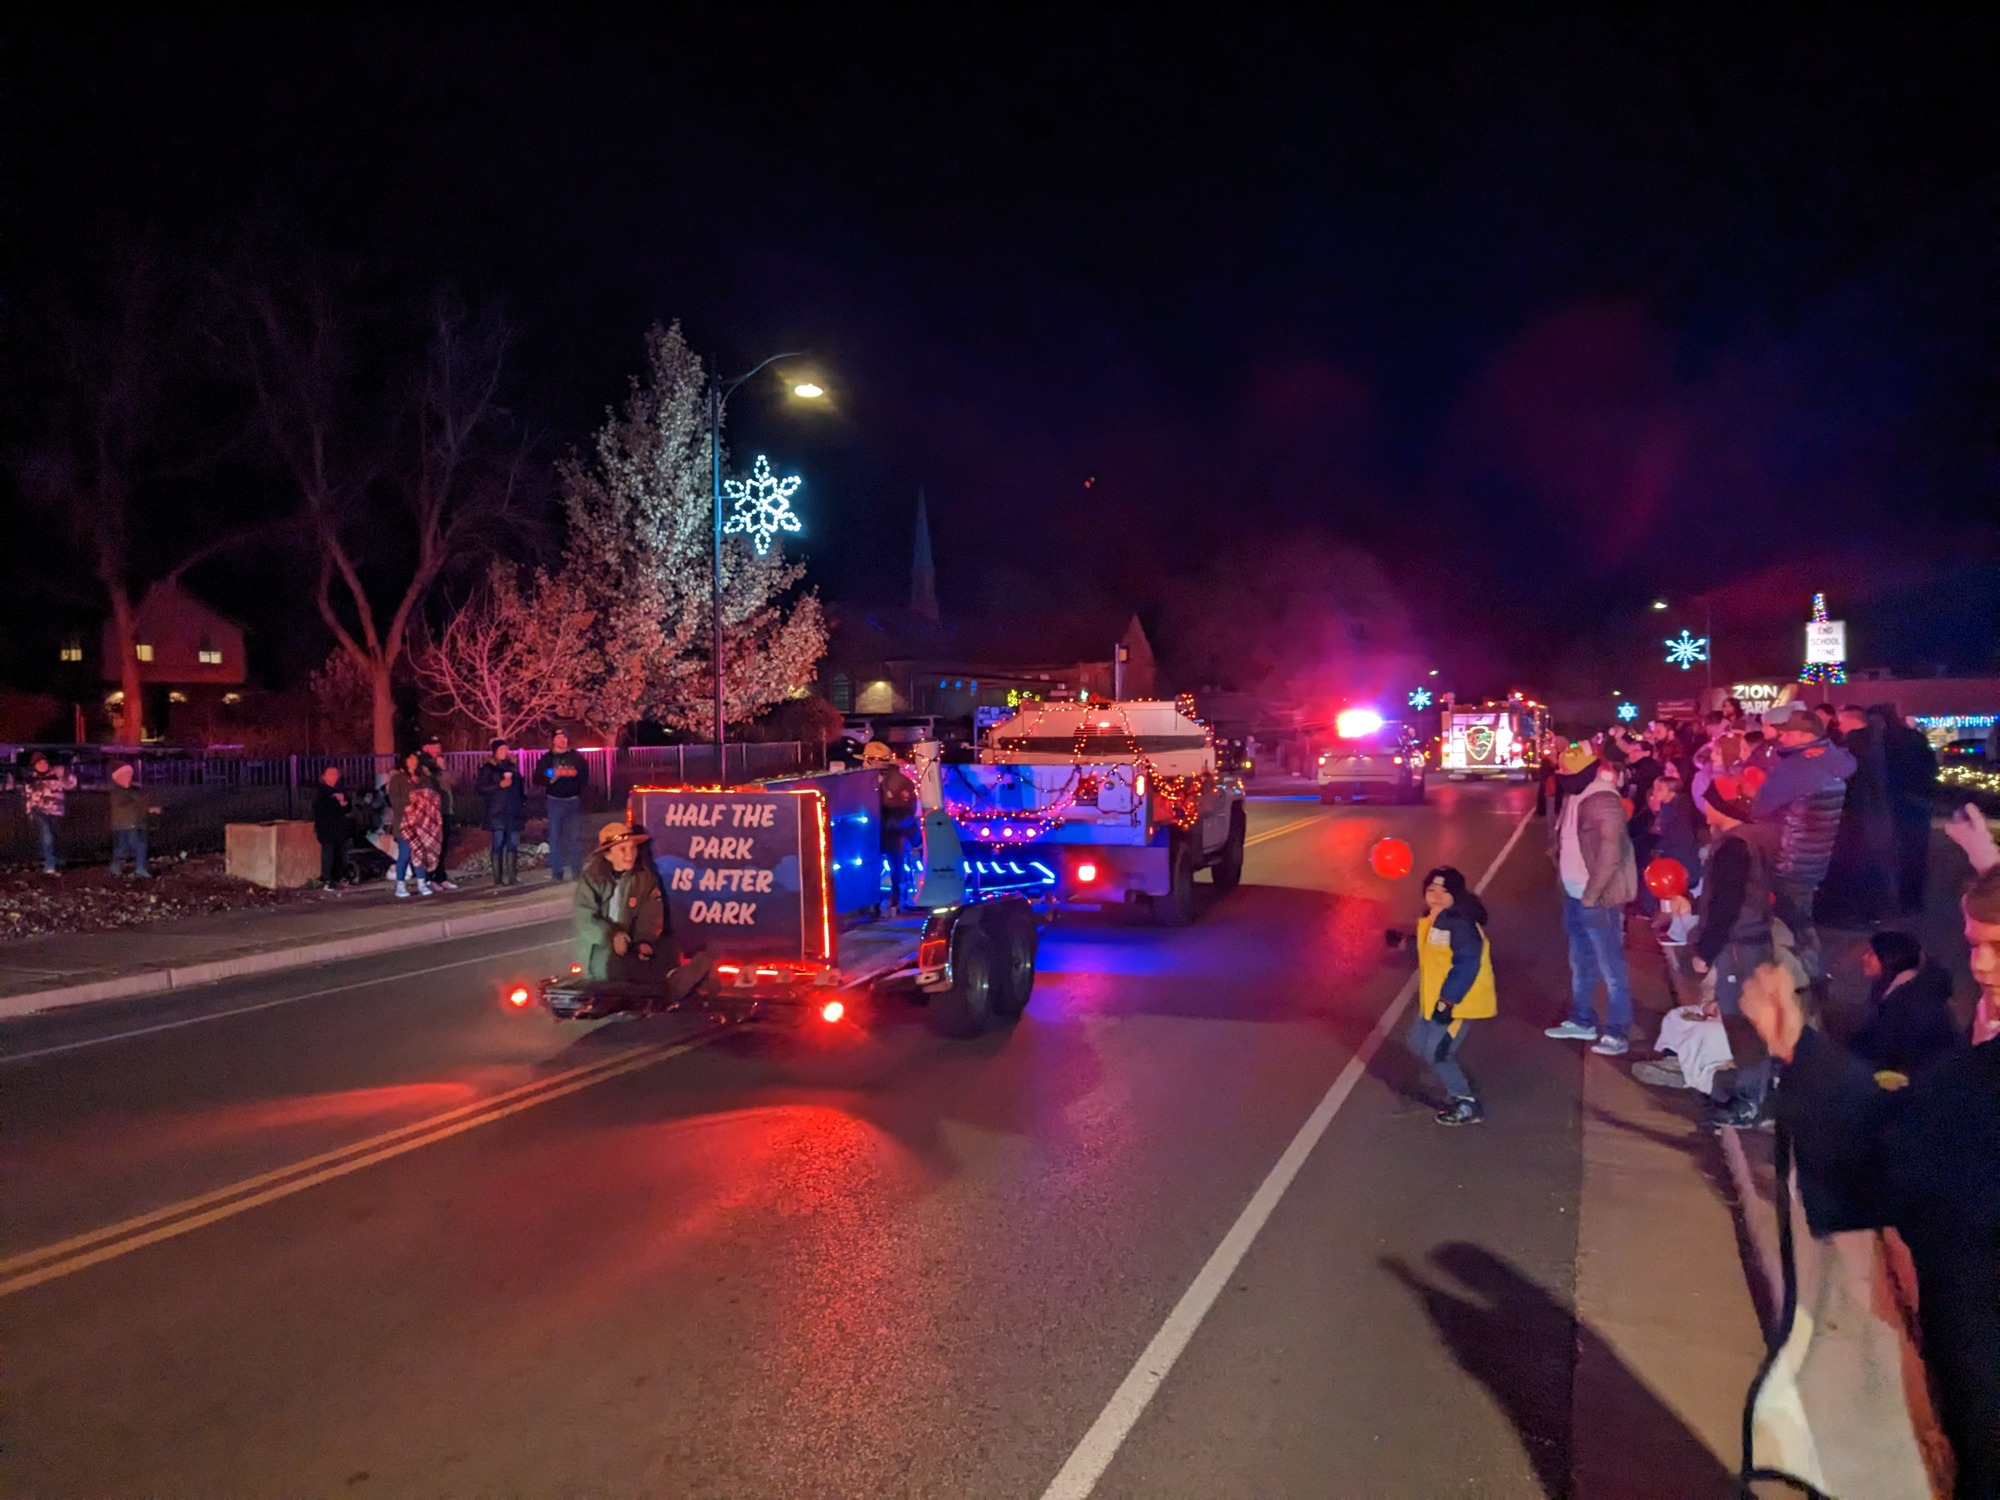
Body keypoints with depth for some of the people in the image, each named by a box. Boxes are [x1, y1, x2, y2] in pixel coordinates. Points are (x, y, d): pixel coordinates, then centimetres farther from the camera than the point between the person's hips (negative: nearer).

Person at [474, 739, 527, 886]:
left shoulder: (512, 766, 14)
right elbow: (481, 788, -7)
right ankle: (498, 877, -3)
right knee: (498, 843, -5)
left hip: (513, 811, 5)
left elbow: (521, 786, 18)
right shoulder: (488, 768, 0)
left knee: (513, 844, 3)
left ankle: (512, 875, 7)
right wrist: (500, 785, -15)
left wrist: (523, 804, 11)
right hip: (497, 812, -5)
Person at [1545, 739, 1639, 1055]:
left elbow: (1610, 855, -26)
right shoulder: (1576, 796, 9)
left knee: (1611, 968, -1)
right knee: (1581, 963, 20)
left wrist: (1591, 896, -20)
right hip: (1575, 896, 10)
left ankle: (1617, 1033, 7)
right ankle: (1582, 1021, 33)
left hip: (1597, 900, -10)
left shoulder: (1602, 800, -21)